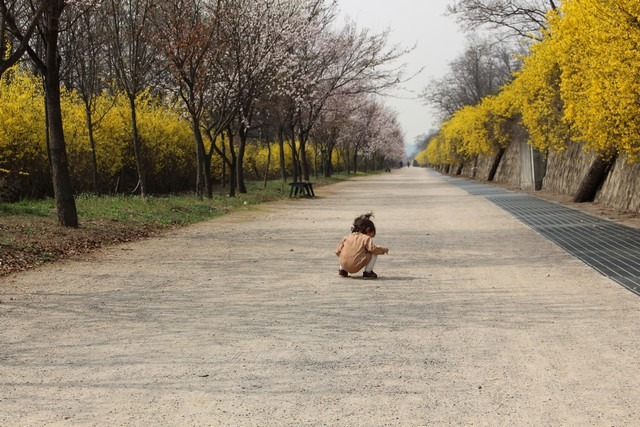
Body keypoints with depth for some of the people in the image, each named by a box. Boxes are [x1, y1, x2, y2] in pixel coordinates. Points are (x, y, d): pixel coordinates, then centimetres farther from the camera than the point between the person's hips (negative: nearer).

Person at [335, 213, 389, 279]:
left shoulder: (346, 237, 13)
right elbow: (373, 248, -11)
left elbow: (338, 251, 12)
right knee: (374, 254, 7)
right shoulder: (366, 238, 0)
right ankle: (367, 272, 4)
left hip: (344, 265, 6)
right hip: (356, 266, -6)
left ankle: (342, 270, 28)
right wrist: (383, 250, 7)